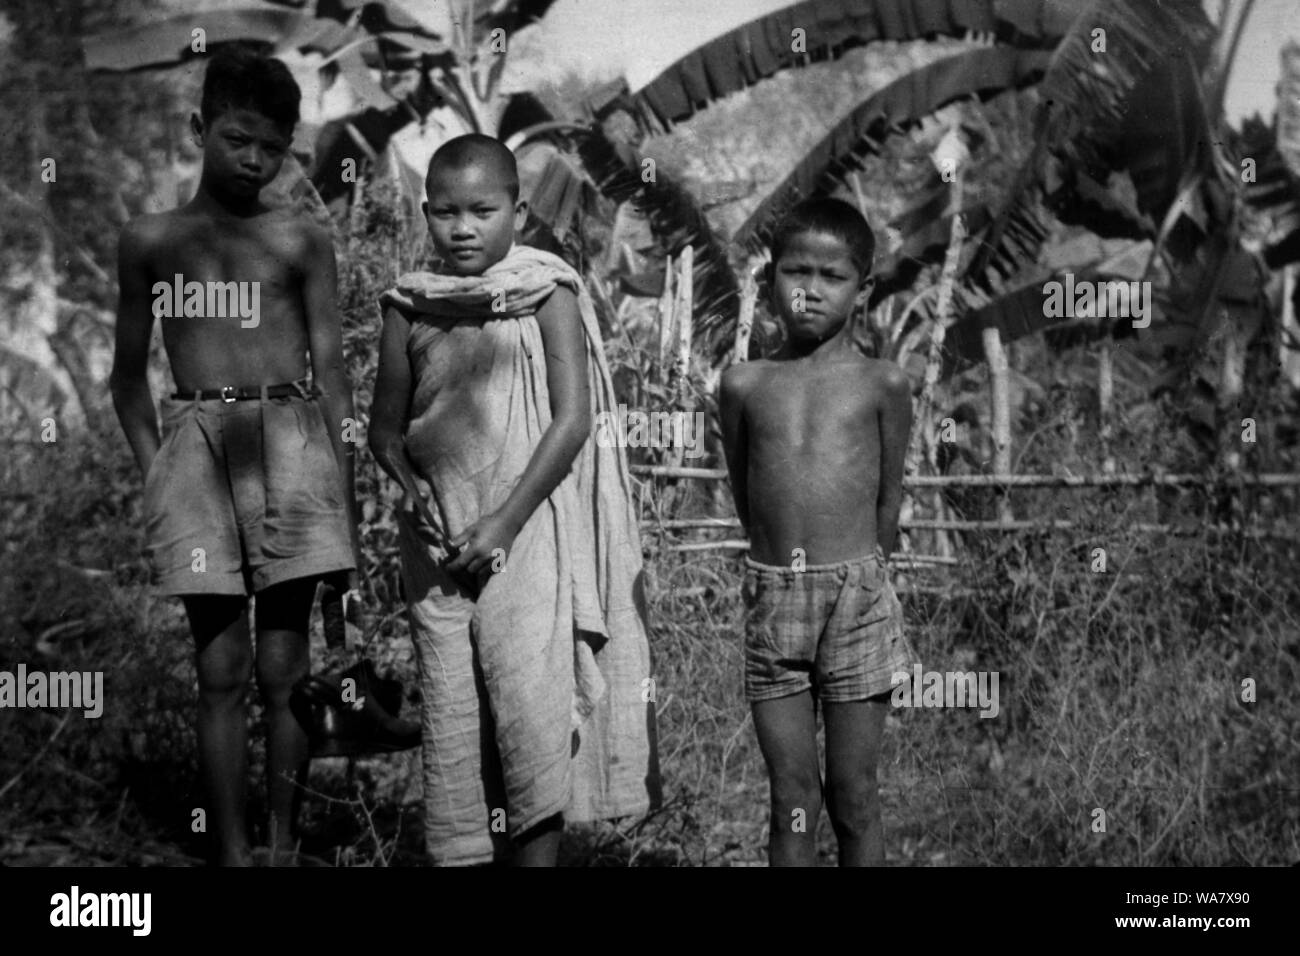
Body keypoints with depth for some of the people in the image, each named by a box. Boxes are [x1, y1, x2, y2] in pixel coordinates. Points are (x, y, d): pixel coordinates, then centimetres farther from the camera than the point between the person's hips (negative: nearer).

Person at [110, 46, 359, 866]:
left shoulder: (302, 241, 8)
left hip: (291, 439, 0)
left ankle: (284, 843, 9)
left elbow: (331, 369, 8)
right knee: (222, 667, -1)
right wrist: (154, 466, 4)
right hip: (197, 441, 1)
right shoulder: (151, 241, 10)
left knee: (284, 664, 0)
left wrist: (348, 487, 3)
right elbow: (130, 373, 15)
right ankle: (232, 852, 4)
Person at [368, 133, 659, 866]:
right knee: (451, 717, 3)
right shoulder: (411, 306, 8)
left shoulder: (547, 294, -2)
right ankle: (464, 852, 11)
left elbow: (573, 420, -8)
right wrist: (411, 484, -7)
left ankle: (539, 852, -2)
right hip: (440, 542, 3)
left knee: (530, 704, -11)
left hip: (528, 530, -3)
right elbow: (387, 427, 13)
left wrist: (505, 521, -12)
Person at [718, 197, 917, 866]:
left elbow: (890, 497, 9)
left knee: (852, 795, 6)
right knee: (791, 799, 6)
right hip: (772, 593, 2)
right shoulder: (744, 385, 5)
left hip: (857, 592, -1)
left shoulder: (882, 384, 1)